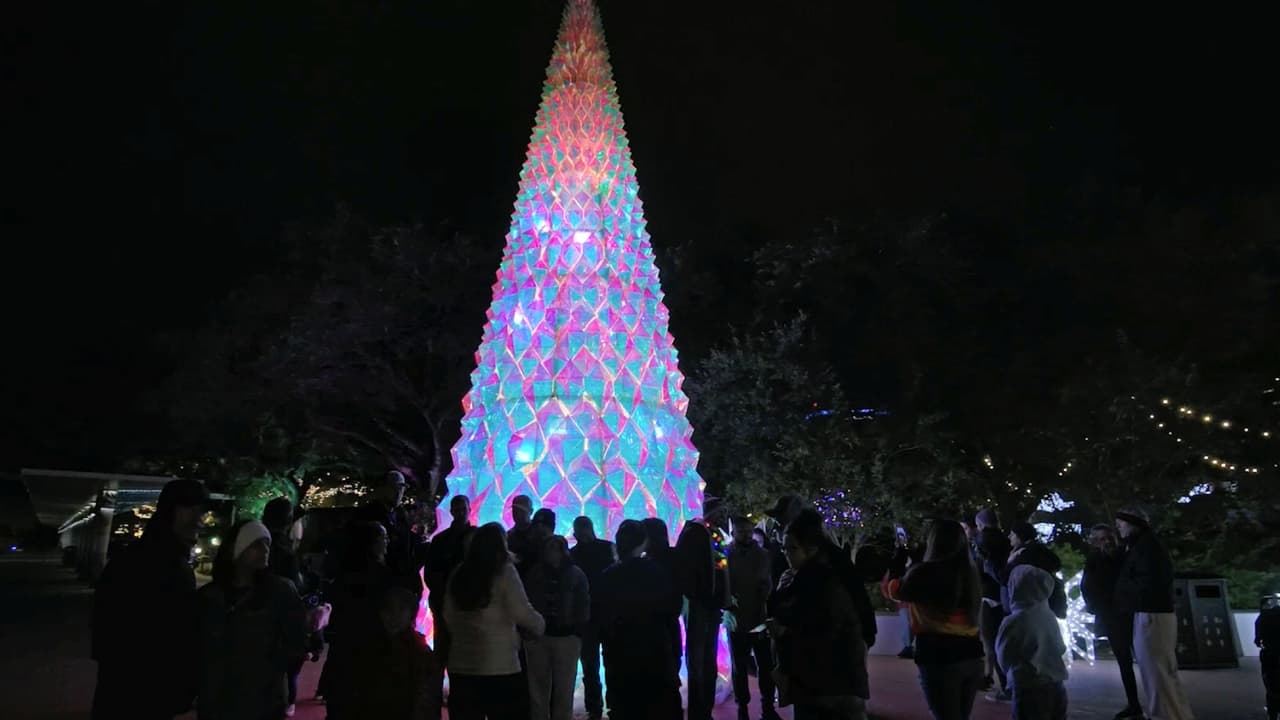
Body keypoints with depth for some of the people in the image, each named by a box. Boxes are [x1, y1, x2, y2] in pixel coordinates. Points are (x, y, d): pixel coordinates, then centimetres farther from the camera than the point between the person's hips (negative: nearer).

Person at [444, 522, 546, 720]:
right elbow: (521, 613, -13)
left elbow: (449, 616, 11)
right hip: (500, 667, -5)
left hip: (461, 666, 5)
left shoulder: (459, 573, 5)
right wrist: (540, 624, 5)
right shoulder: (504, 571, -9)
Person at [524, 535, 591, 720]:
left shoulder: (575, 573, 3)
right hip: (537, 635, 2)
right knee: (538, 687, 6)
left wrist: (578, 631, -4)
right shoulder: (535, 572, 7)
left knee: (564, 689, 4)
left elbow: (583, 604, 3)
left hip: (567, 636, -1)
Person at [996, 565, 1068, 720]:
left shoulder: (1013, 622, -17)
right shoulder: (1050, 616, -1)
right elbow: (1061, 649, 15)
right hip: (1056, 685, 6)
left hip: (1029, 690, -6)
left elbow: (1004, 658, -3)